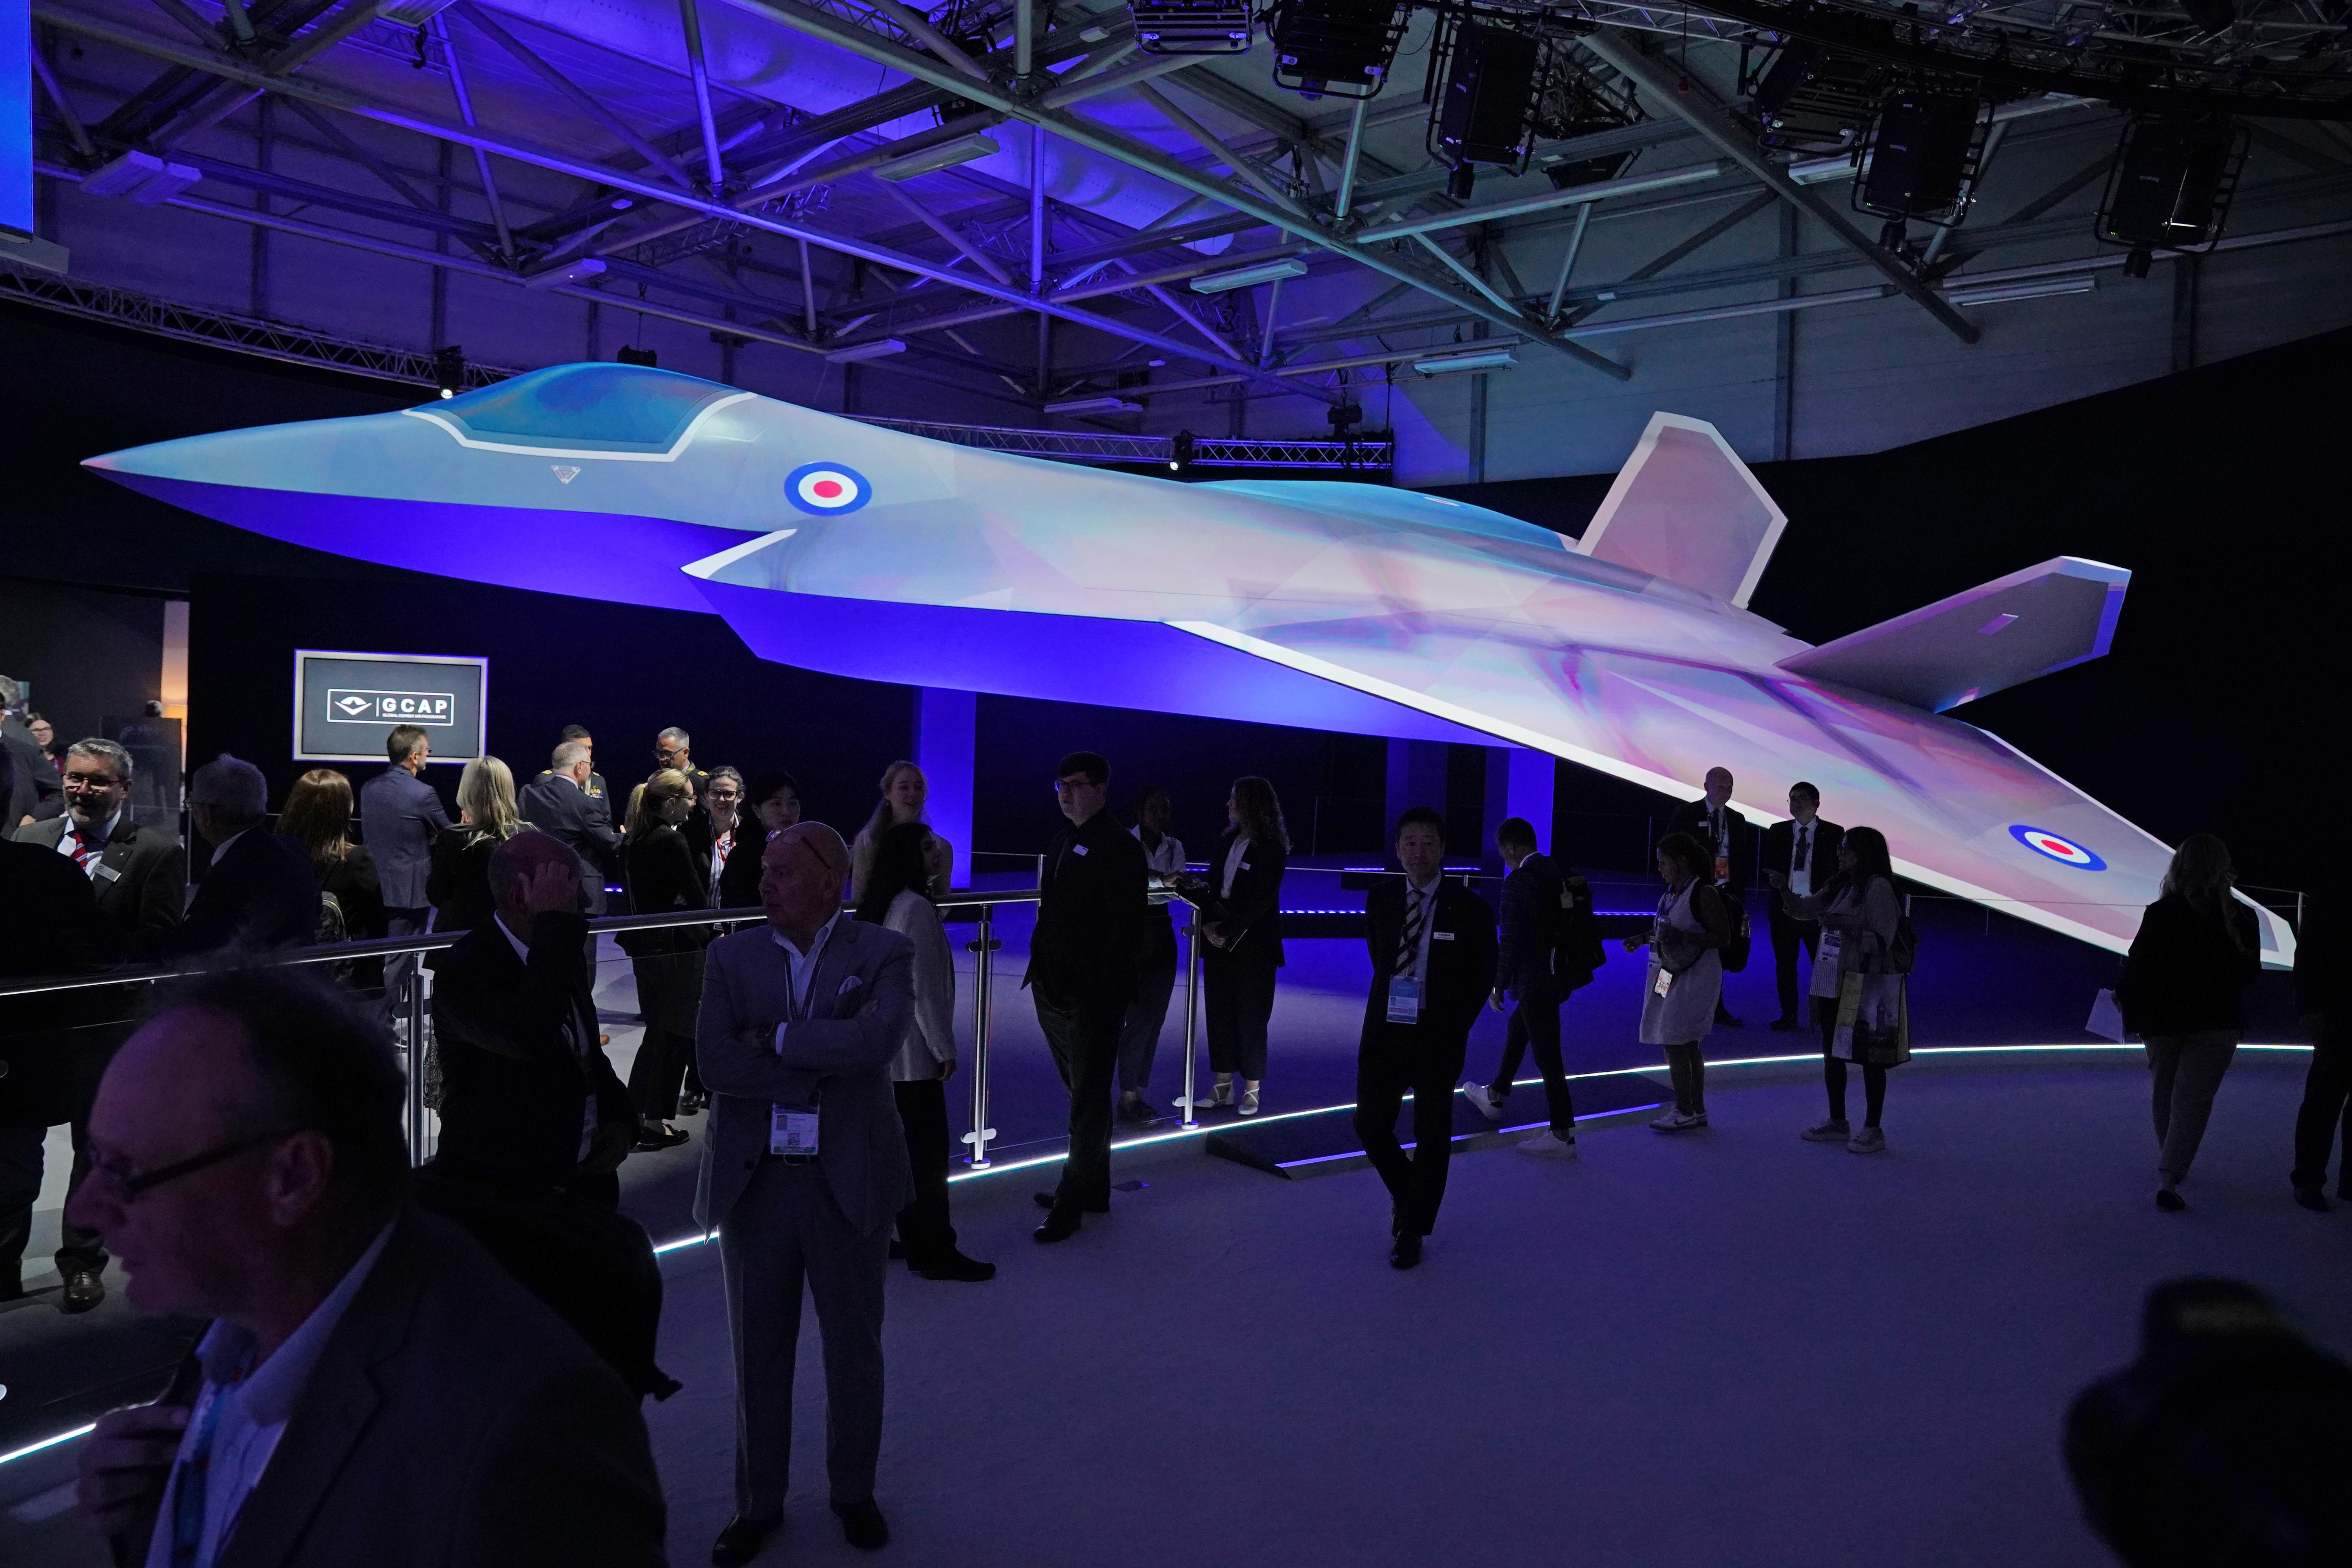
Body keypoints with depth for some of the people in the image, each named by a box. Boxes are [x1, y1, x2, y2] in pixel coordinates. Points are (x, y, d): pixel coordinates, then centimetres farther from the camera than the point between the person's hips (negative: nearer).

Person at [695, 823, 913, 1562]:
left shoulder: (883, 953, -6)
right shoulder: (732, 954, 0)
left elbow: (877, 1040, -24)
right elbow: (715, 1062, -13)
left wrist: (775, 1039, -18)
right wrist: (828, 1063, -16)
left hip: (849, 1182, -1)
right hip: (753, 1180, 2)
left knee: (854, 1348, 15)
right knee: (758, 1352, 15)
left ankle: (854, 1490, 38)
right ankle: (759, 1503, 35)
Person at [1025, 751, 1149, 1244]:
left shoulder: (1118, 848, -12)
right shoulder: (1062, 843, 14)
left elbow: (1127, 924, -17)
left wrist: (1104, 990, -21)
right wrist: (1040, 969, 12)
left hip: (1091, 999, -9)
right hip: (1055, 992, 9)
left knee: (1088, 1102, 1)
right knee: (1084, 1096, 19)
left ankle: (1072, 1203, 8)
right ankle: (1093, 1189, 31)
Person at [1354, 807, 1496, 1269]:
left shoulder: (1469, 909, -9)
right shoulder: (1380, 899, 2)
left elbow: (1483, 975, 1)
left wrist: (1456, 1024, -3)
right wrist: (1390, 1005, 8)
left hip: (1439, 1037, -3)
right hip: (1386, 1028, 3)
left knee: (1432, 1135, 7)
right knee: (1370, 1125, 3)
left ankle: (1412, 1231, 22)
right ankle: (1405, 1193, 32)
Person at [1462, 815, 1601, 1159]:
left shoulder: (1518, 882, -18)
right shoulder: (1567, 876, 6)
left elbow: (1512, 942, -18)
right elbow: (1583, 929, 10)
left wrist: (1499, 986, -6)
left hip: (1537, 982, -9)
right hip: (1565, 975, 9)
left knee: (1547, 1056, 0)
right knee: (1517, 1030, 27)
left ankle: (1563, 1136, 8)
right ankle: (1495, 1096, 44)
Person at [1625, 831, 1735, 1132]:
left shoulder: (1704, 893, -15)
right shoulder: (1672, 893, 11)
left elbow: (1723, 936, -17)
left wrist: (1680, 936, -24)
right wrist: (1644, 938, 8)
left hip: (1692, 980, -9)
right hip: (1670, 976, 9)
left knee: (1674, 1044, -7)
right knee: (1687, 1046, 14)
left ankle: (1685, 1113, 3)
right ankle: (1697, 1110, 24)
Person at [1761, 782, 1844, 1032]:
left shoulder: (1834, 833, 2)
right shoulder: (1777, 832, 10)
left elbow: (1841, 872, 1)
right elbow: (1767, 869, 11)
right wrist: (1774, 879, -11)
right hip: (1785, 908, 3)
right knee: (1785, 965, 7)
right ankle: (1789, 1015, 18)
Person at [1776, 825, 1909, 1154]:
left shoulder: (1879, 888, -14)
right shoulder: (1839, 886, 10)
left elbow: (1882, 942, -17)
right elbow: (1803, 910, 11)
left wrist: (1845, 925, -25)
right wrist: (1785, 890, -6)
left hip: (1866, 988, -8)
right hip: (1832, 984, 8)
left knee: (1869, 1058, 2)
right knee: (1832, 1054, 15)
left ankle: (1873, 1130, 12)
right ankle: (1837, 1123, 27)